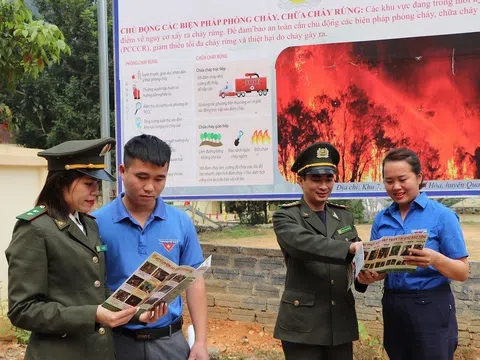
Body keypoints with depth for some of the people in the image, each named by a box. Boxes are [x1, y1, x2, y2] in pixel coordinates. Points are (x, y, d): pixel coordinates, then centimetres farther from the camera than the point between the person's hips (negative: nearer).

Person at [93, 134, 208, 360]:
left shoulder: (181, 223, -1)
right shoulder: (97, 223, -7)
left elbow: (193, 282, 4)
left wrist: (200, 342, 0)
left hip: (169, 340, 2)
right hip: (117, 340, -2)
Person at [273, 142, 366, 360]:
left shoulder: (344, 216, 12)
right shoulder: (286, 217, -4)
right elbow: (304, 244, -23)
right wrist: (349, 247, -36)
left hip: (341, 321, 4)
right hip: (303, 323, -4)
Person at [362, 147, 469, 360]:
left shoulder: (442, 215, -8)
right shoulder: (382, 219, 6)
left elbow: (463, 272, -8)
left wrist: (435, 259, -28)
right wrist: (369, 275, -13)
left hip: (431, 307, -5)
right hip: (393, 308, 5)